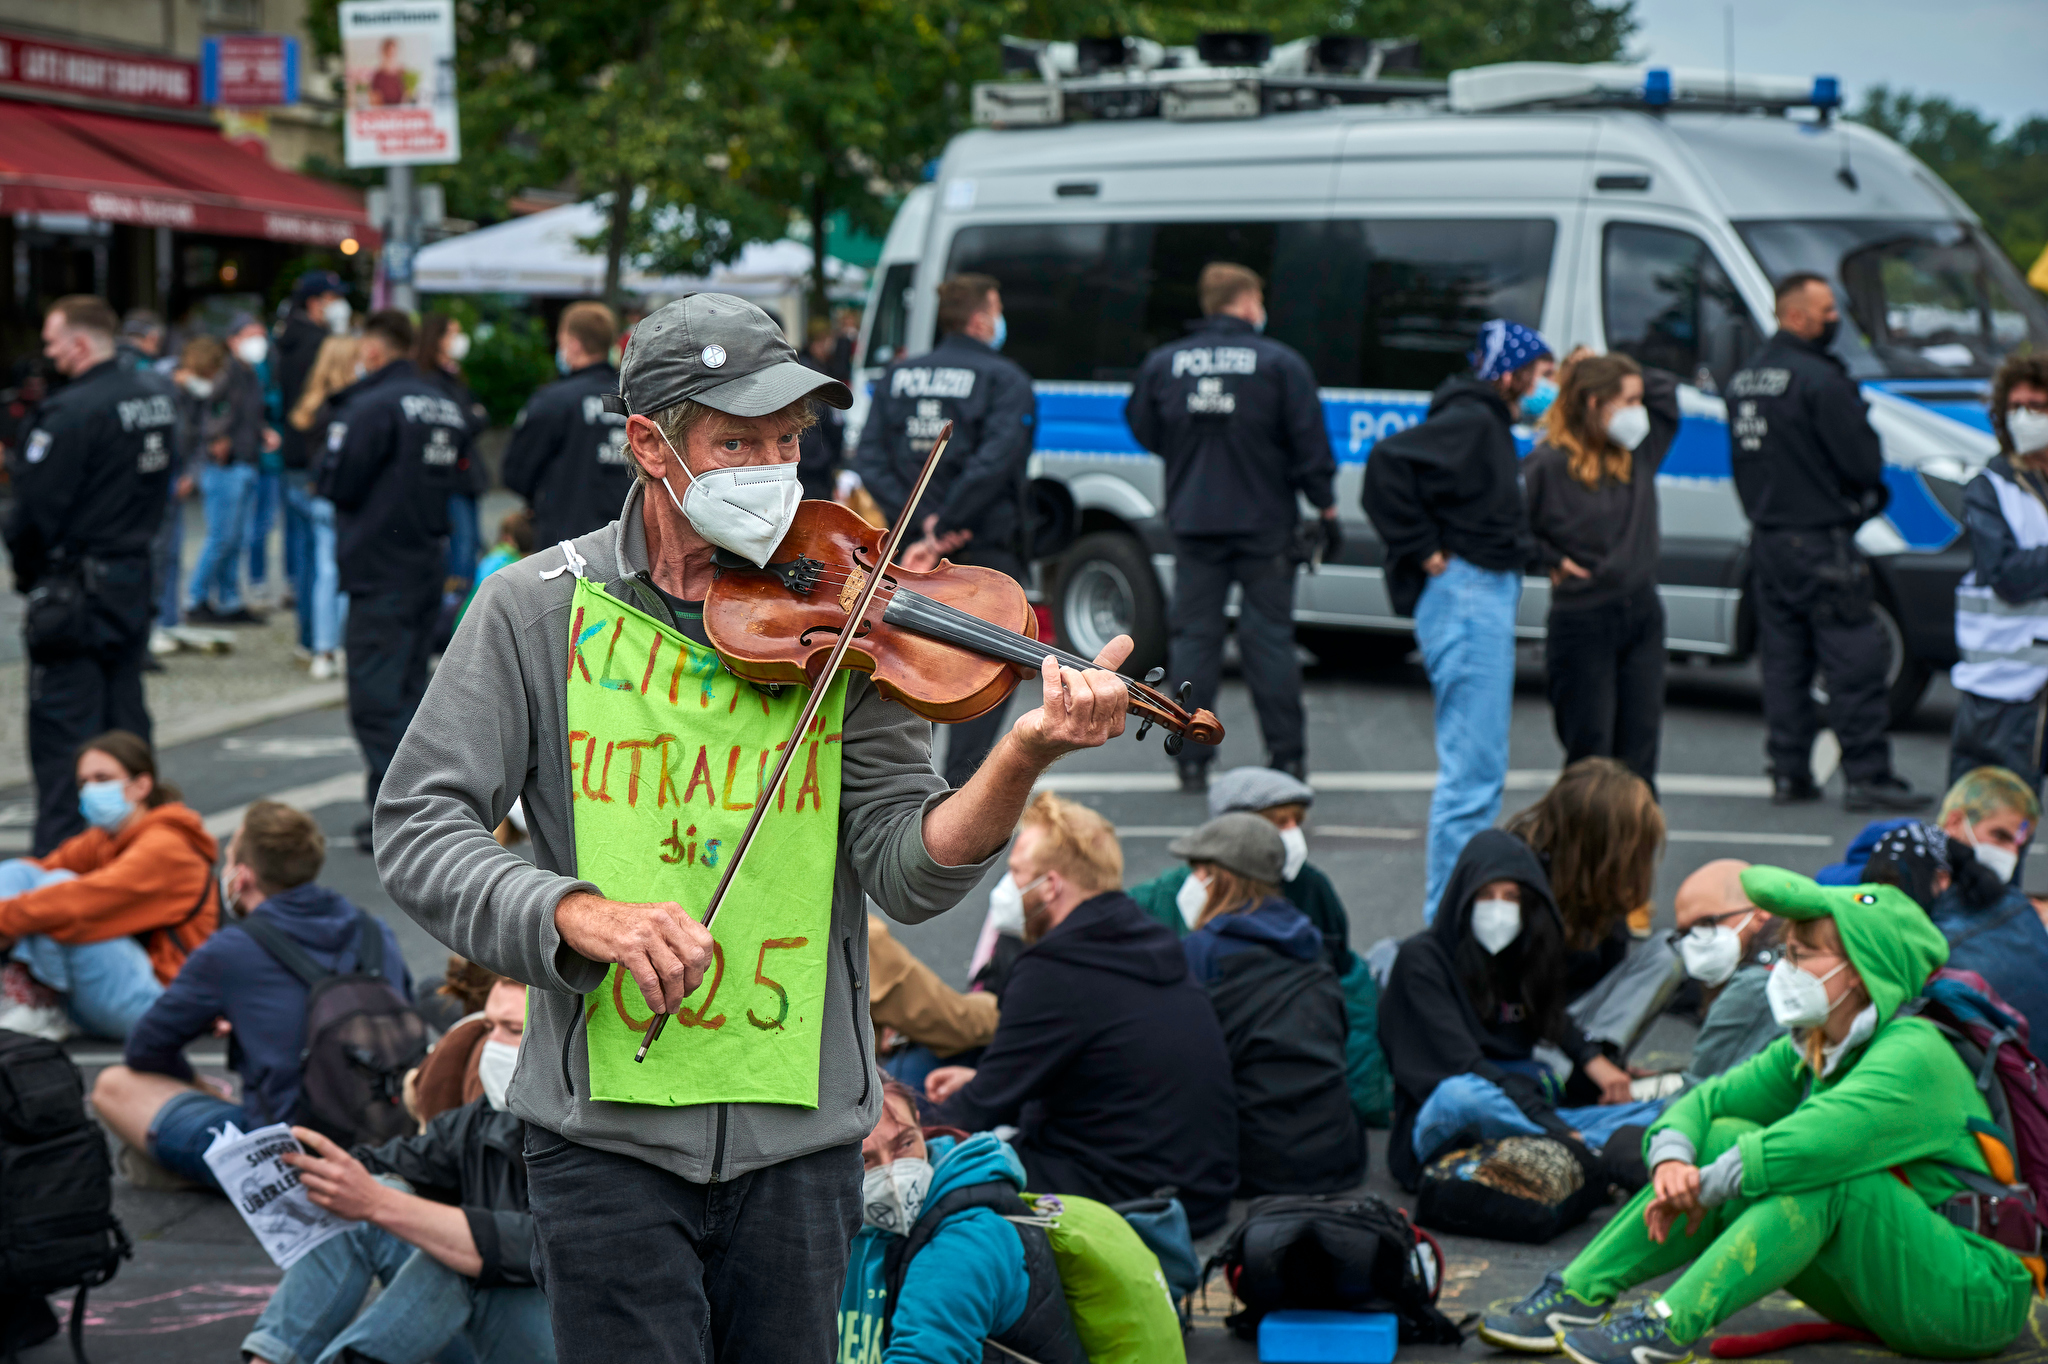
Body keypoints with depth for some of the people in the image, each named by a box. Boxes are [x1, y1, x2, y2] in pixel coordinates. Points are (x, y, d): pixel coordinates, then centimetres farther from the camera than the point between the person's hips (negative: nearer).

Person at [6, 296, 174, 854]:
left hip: (76, 592, -8)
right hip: (135, 578, 8)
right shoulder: (157, 397, 6)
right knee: (125, 718, 16)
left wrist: (28, 572, -1)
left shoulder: (72, 411, -19)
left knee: (62, 728, -3)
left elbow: (33, 509, -17)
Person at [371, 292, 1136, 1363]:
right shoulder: (538, 609, 0)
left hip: (800, 1137, 2)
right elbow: (416, 830, -3)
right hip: (607, 1132, -2)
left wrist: (1020, 762, -24)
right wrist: (577, 912, -20)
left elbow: (906, 874, -6)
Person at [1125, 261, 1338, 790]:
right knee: (1269, 634, 4)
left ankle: (1192, 760, 2)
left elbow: (1145, 433, 11)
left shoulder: (1163, 364, 3)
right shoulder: (1280, 363, -5)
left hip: (1193, 522, 2)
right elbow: (1309, 444, -5)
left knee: (1194, 634, 5)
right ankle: (1287, 755, 7)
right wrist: (1326, 508, 2)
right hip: (1264, 523, -2)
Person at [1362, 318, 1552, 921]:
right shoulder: (1469, 422, -15)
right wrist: (1425, 550, -21)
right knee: (1473, 769, -9)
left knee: (1480, 769, 17)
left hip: (1488, 596, 11)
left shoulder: (1488, 425, 16)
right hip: (1467, 596, -11)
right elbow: (1389, 462, -27)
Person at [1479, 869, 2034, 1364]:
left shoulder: (1915, 1057, -22)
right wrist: (1672, 1160, -17)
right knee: (1723, 1137, -4)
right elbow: (1706, 1101, 5)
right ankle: (1580, 1293, -12)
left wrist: (1704, 1187, -22)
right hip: (1878, 1279, 8)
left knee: (1821, 1174, -33)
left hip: (1981, 1299, -8)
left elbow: (1808, 1146, -35)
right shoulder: (1807, 1051, 5)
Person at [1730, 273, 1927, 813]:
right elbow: (1865, 462, -16)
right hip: (1819, 539, -8)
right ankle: (1867, 776, -5)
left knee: (1782, 661, 11)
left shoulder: (1745, 380, 12)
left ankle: (1788, 773, 12)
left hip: (1766, 539, 8)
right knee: (1854, 661, -4)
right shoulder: (1819, 379, -16)